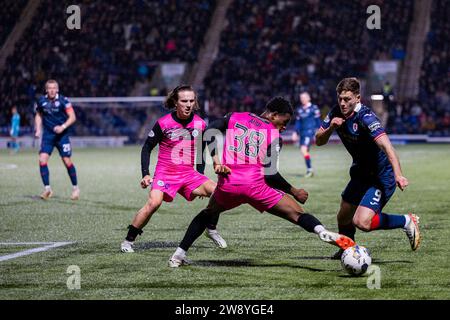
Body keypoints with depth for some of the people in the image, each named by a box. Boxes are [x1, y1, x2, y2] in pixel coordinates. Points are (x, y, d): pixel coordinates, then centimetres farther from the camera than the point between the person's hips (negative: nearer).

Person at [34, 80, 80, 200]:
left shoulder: (63, 101, -10)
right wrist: (38, 129, 3)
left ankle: (75, 188, 15)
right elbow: (38, 116, 16)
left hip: (62, 135, -3)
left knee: (67, 161, -3)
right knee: (42, 159, -13)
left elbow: (72, 117, -9)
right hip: (48, 135, 3)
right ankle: (47, 188, -5)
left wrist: (63, 127, -23)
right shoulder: (41, 101, 0)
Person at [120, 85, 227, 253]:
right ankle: (128, 240, -14)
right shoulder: (163, 123, -10)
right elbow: (147, 148, 0)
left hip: (189, 173, 4)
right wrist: (146, 174, -7)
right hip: (165, 173, -4)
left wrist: (201, 175, 12)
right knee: (154, 202, -29)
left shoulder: (200, 124, 1)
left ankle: (211, 229, 9)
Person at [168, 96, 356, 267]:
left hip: (227, 183, 4)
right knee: (296, 213, -2)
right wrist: (294, 192, 8)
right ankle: (324, 233, -31)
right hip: (254, 184, -3)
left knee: (209, 213, 31)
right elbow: (270, 174, -3)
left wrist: (215, 160, 3)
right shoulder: (274, 136, 5)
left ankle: (179, 255, 24)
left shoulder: (235, 118, 16)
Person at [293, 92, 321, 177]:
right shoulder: (299, 110, 14)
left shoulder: (313, 108, -4)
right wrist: (296, 132, 13)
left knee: (304, 149, -20)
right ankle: (309, 170, 16)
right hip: (302, 132, 7)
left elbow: (318, 121, -2)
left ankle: (309, 169, -11)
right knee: (303, 151, 5)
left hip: (310, 131, -7)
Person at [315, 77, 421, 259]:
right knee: (343, 217, 16)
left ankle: (407, 222, 0)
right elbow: (319, 141, 1)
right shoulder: (336, 113, -5)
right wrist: (330, 128, -21)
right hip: (361, 172, 7)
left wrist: (398, 175, -53)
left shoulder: (366, 117, -28)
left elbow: (386, 146, -40)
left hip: (382, 176, -7)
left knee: (362, 222, -21)